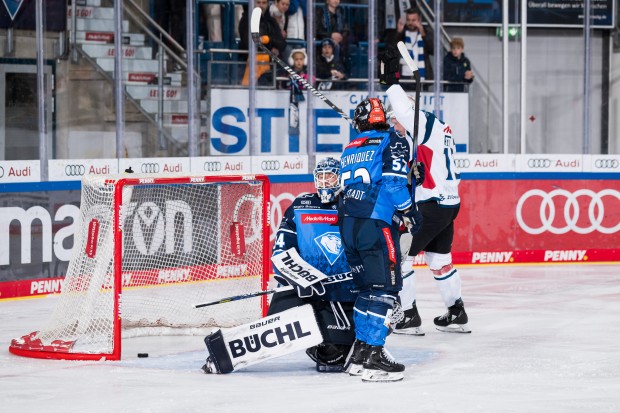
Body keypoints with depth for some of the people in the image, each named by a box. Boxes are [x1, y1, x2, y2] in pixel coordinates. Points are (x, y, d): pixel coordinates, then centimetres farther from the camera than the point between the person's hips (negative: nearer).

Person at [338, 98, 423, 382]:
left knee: (368, 288, 17)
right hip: (375, 225, -7)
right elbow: (393, 181, -11)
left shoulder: (350, 149, 21)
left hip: (348, 227, 7)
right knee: (385, 289, -6)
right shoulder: (393, 142, 1)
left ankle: (359, 352, 17)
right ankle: (372, 357, -14)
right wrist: (410, 212, -3)